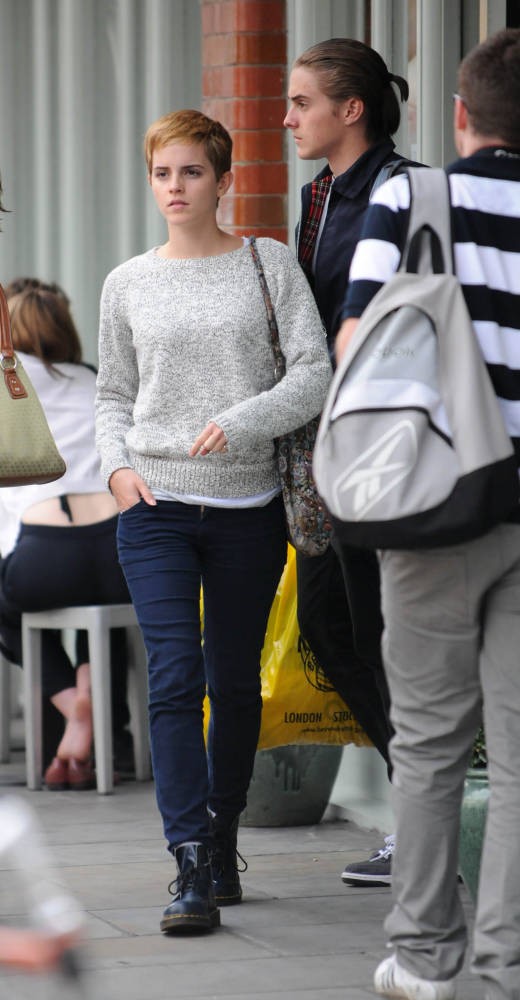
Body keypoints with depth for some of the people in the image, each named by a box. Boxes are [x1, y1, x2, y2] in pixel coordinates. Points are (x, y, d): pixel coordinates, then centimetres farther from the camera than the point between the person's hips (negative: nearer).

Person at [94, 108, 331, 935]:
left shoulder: (269, 264, 3)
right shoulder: (130, 284, 9)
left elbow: (315, 373, -4)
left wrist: (241, 421, -18)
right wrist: (117, 464, -1)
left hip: (248, 507, 0)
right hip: (156, 506, 0)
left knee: (235, 681, 8)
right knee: (175, 677, -12)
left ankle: (224, 836, 25)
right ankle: (194, 868, -16)